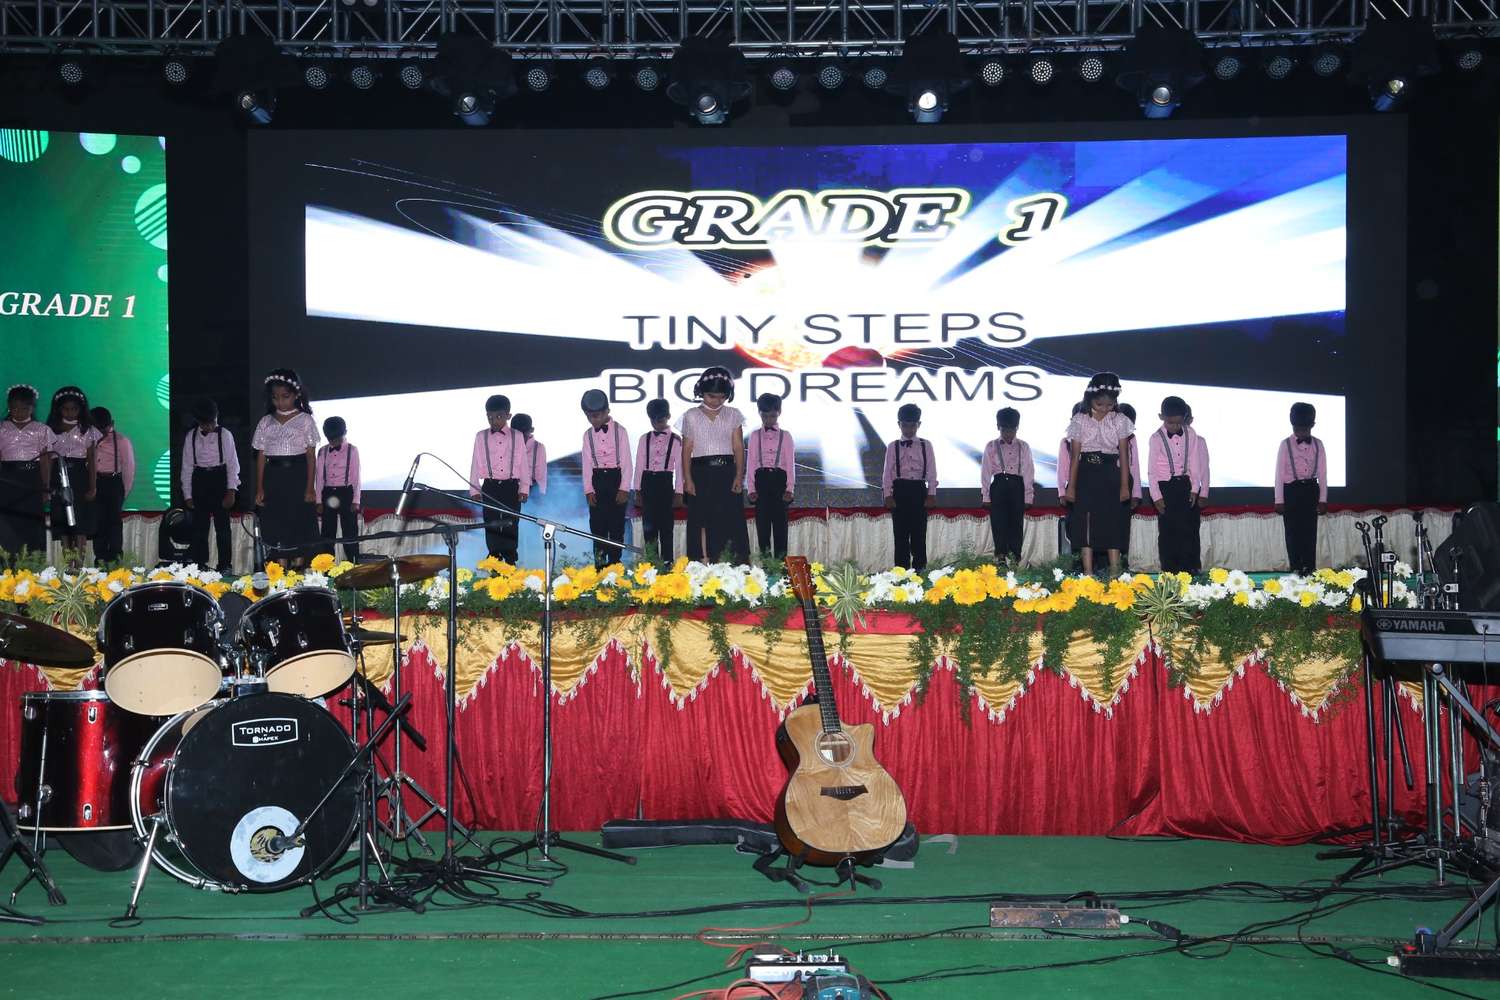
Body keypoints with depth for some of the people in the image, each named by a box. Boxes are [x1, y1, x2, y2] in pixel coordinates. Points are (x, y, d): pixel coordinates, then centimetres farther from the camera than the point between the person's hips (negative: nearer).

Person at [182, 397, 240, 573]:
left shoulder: (224, 435, -3)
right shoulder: (191, 436, 4)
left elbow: (232, 464, -3)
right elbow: (187, 466, 7)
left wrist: (231, 490, -12)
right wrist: (187, 494, 3)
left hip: (219, 480, -2)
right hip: (199, 480, 2)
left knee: (222, 525, -1)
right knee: (199, 525, 5)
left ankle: (225, 565, 5)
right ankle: (199, 564, 12)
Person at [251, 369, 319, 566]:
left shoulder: (305, 420, 1)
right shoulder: (266, 422, 9)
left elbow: (311, 455, -1)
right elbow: (261, 456, 8)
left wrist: (310, 487, -8)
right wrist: (259, 489, 2)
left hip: (298, 476, -2)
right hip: (274, 478, 3)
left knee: (299, 526, -3)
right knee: (276, 527, 0)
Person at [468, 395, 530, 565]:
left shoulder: (517, 436, 3)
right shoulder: (481, 437, 4)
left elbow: (524, 463, 3)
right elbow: (475, 464, 5)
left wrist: (524, 488, 0)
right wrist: (474, 489, 1)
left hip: (511, 487, -1)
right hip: (490, 487, 1)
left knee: (511, 525, 0)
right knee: (491, 525, 2)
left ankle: (510, 561, 7)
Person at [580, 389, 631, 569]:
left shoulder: (619, 431, -3)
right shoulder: (588, 435, 7)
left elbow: (626, 461, -4)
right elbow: (587, 464, 6)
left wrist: (624, 488, -11)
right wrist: (588, 490, -3)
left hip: (616, 479, -3)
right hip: (597, 480, 3)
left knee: (616, 524, -1)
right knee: (597, 524, 1)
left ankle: (614, 562, 5)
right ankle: (600, 563, 6)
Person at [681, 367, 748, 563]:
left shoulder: (733, 416, 9)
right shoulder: (691, 416, 8)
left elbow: (738, 447, 5)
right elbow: (687, 449, 5)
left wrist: (739, 476, -6)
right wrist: (687, 479, -3)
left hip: (727, 473, 0)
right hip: (701, 474, 0)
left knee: (731, 521, -5)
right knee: (701, 523, -1)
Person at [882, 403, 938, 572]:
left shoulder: (926, 445, 7)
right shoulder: (893, 447, 5)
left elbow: (931, 471, 5)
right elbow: (887, 473, 3)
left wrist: (931, 494, -2)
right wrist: (888, 496, -5)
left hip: (919, 490, 0)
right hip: (900, 490, 0)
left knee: (919, 532, 1)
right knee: (900, 533, 0)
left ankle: (919, 568, 7)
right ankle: (902, 569, 4)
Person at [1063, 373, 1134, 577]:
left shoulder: (1120, 421, 2)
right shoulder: (1080, 421, 1)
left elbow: (1124, 455, 2)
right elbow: (1075, 455, 2)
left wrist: (1125, 485, -1)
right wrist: (1071, 486, 1)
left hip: (1110, 476, 0)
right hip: (1086, 476, 0)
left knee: (1112, 522, 0)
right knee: (1086, 522, -2)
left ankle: (1114, 573, 2)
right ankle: (1088, 573, 1)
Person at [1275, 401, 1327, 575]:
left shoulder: (1317, 445, 6)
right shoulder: (1286, 445, -1)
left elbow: (1322, 473, 7)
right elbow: (1279, 473, -1)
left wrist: (1323, 499, 1)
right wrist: (1279, 500, -5)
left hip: (1310, 490, 2)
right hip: (1291, 491, -2)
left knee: (1310, 531, 0)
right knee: (1293, 532, -1)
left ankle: (1309, 570, 3)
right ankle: (1296, 570, 4)